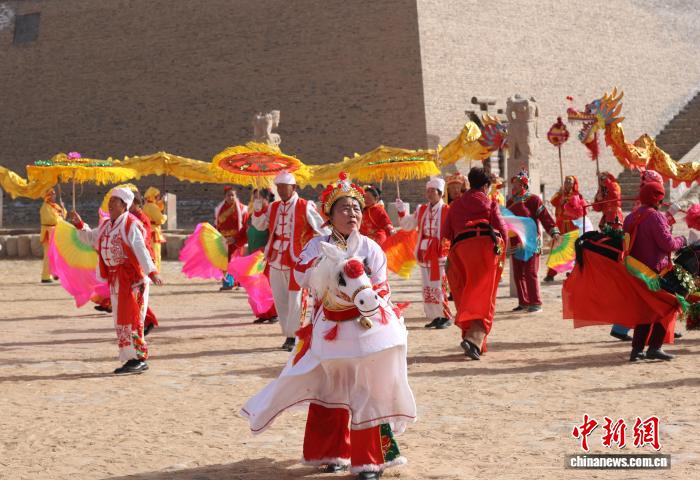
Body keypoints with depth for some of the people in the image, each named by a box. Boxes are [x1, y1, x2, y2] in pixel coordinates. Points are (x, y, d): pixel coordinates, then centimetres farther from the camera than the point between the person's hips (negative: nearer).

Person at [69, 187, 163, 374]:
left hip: (132, 276, -9)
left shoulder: (131, 225, -12)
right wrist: (79, 224, 8)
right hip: (115, 278, 9)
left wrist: (152, 272, -33)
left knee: (131, 318, -10)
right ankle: (132, 359, 16)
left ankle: (140, 359, -5)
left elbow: (141, 250, -22)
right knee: (120, 320, 10)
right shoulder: (107, 225, 15)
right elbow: (90, 237, 25)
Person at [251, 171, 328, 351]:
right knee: (280, 299, 8)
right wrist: (258, 206, -4)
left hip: (296, 260, -6)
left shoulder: (305, 207, -5)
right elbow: (259, 225, 9)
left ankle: (293, 336, 2)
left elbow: (321, 229, -2)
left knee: (295, 299, -4)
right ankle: (288, 334, 17)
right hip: (276, 260, 6)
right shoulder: (273, 207, 11)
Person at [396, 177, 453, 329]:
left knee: (439, 287, -8)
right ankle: (435, 317, 16)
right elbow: (408, 225, 14)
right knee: (427, 287, 8)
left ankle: (445, 317, 3)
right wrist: (401, 212, 1)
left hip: (440, 255, -6)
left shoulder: (447, 211, -7)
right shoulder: (421, 210, 11)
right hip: (425, 254, 6)